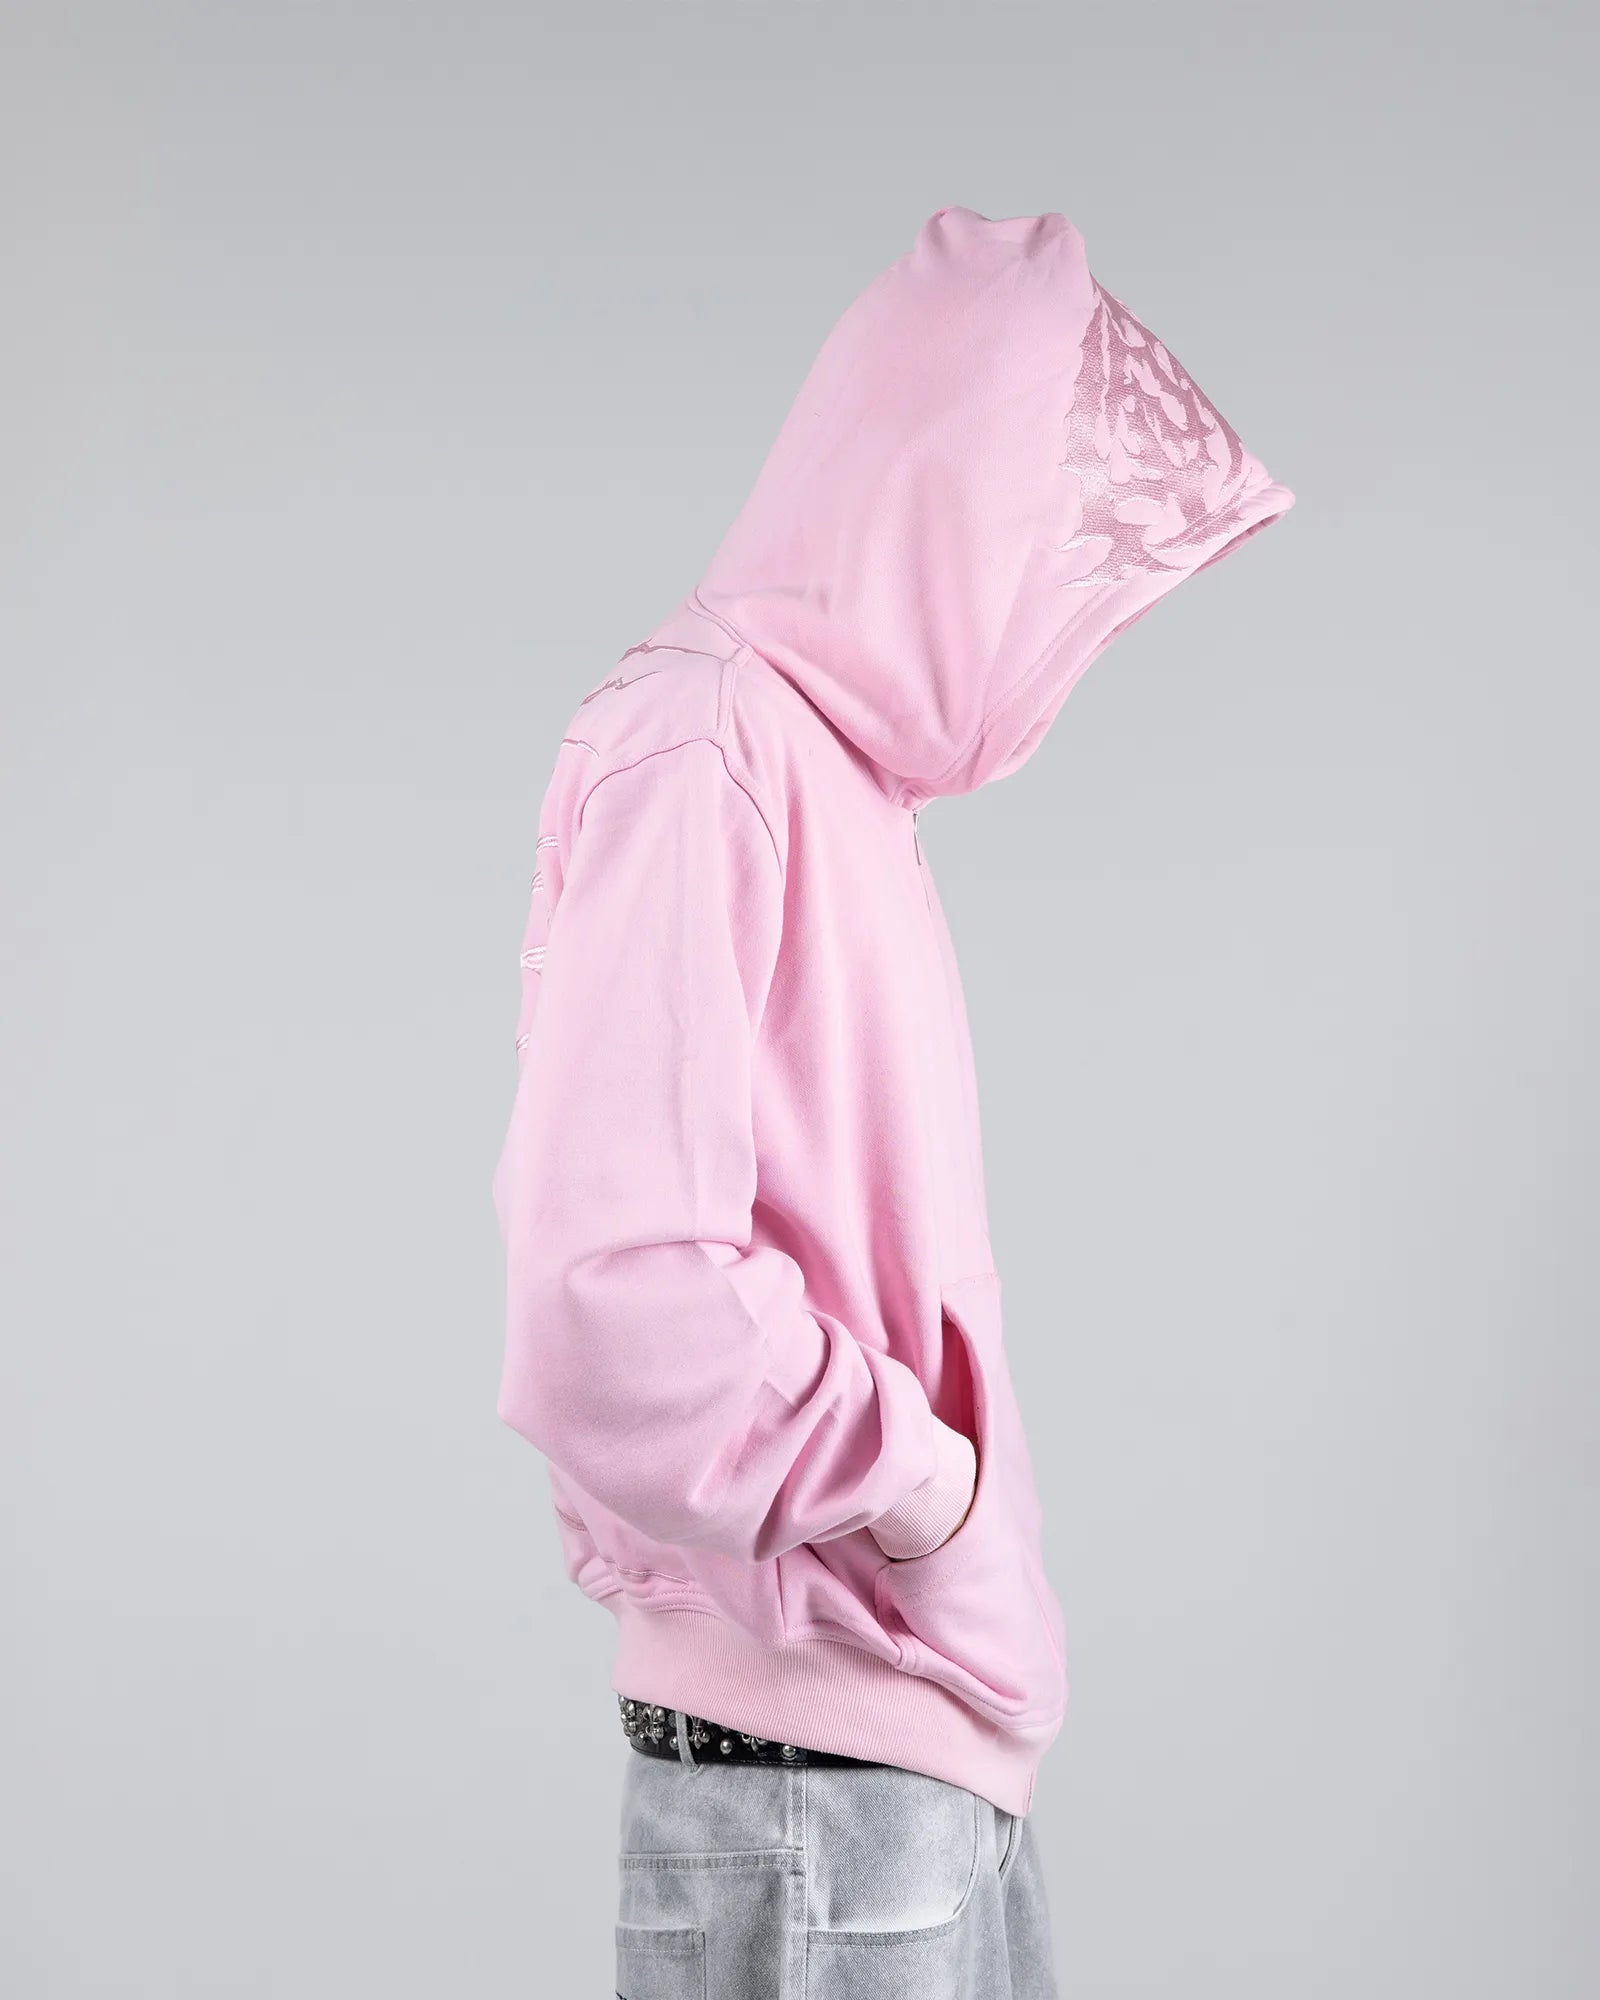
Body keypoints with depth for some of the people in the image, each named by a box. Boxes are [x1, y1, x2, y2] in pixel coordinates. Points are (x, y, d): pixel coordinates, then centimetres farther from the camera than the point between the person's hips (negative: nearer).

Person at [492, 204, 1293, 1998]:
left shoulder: (834, 774, 14)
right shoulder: (699, 748, -14)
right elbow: (614, 1310, -25)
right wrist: (924, 1483, -12)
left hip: (935, 1743, 8)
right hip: (806, 1773, -8)